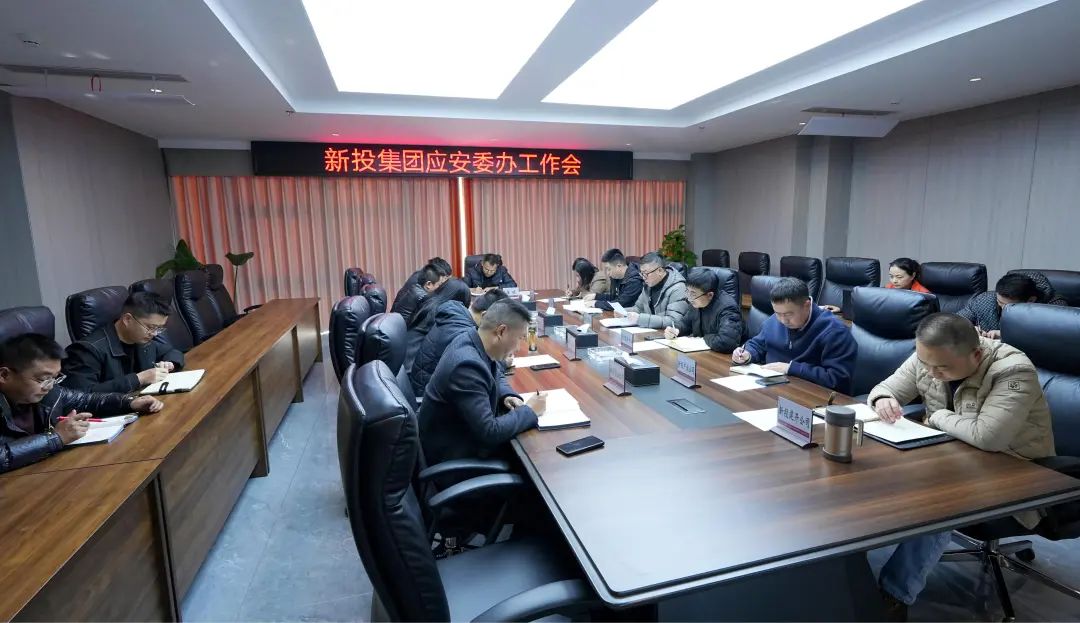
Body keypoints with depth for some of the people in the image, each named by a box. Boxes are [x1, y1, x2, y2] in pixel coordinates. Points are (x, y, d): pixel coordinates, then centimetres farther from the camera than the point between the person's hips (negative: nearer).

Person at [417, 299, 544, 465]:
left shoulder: (471, 339, -5)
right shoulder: (467, 365, -31)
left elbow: (497, 375, 15)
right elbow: (489, 432, -31)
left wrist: (507, 396, -4)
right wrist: (529, 411, -18)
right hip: (450, 453, -8)